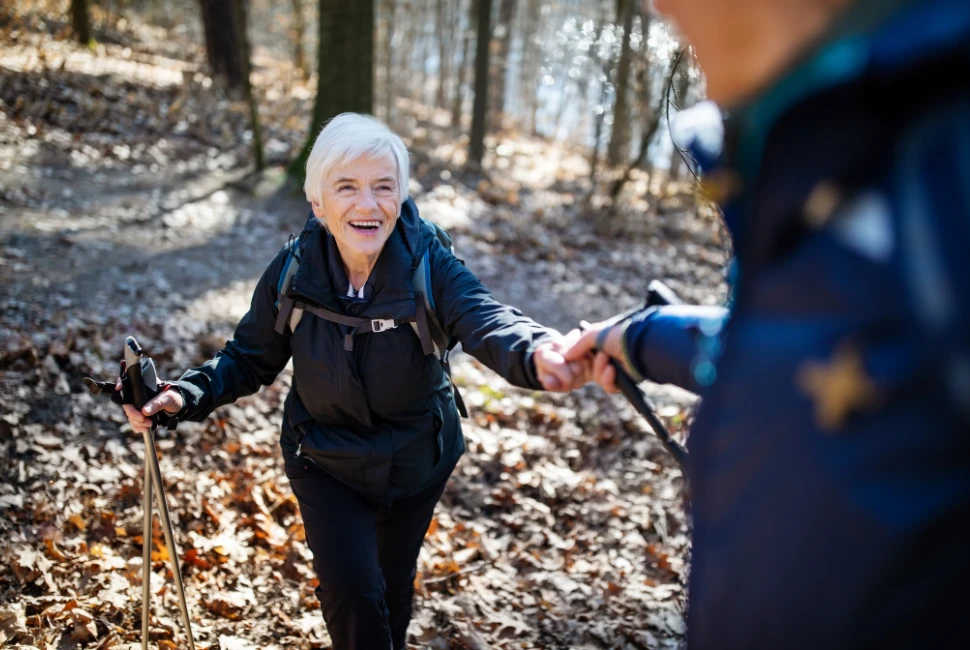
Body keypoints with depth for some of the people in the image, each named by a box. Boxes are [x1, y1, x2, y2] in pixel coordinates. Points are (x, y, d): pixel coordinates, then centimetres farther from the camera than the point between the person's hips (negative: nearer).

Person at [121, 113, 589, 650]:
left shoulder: (429, 266, -25)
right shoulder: (292, 275, -20)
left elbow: (485, 320, -42)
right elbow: (249, 359, -6)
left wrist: (537, 354, -65)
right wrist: (183, 396, -24)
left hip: (416, 462, 1)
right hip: (328, 468, 0)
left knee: (393, 587, 21)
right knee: (353, 595, -17)